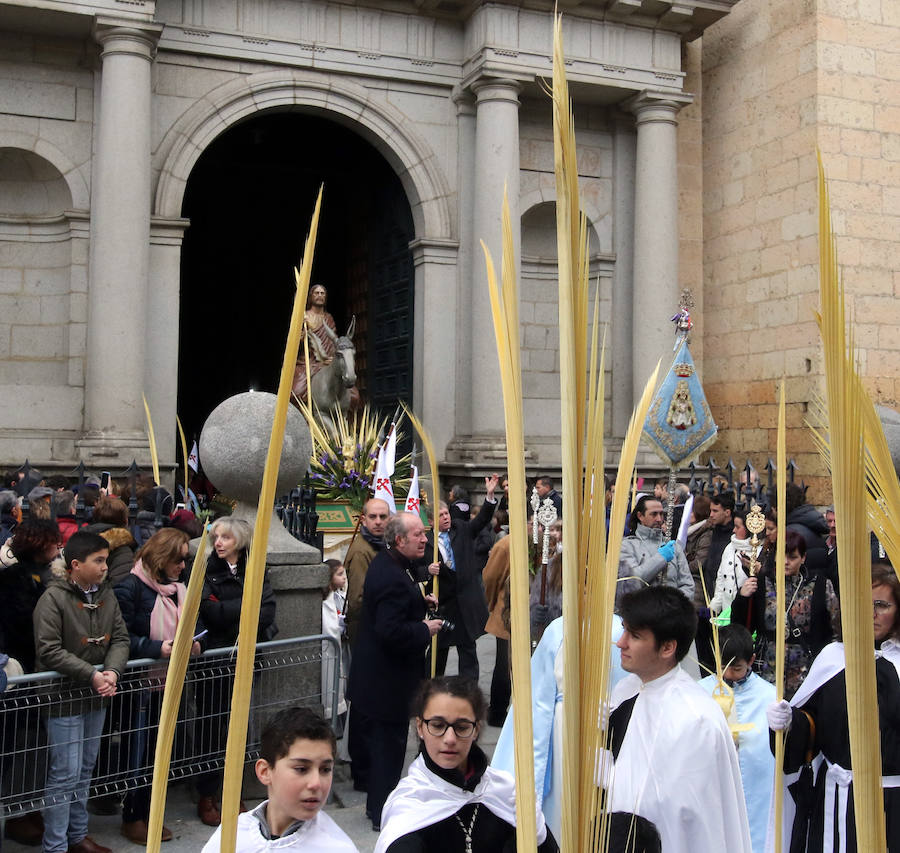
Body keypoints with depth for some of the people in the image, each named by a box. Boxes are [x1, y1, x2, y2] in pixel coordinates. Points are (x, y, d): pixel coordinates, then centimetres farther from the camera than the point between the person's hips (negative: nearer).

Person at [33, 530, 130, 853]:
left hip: (97, 697, 7)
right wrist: (92, 674, -22)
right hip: (65, 698, -6)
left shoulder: (106, 595, 4)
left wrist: (112, 672, -15)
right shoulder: (53, 598, -15)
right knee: (64, 775, -2)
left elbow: (120, 639, 4)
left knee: (84, 771, 17)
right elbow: (49, 650, -20)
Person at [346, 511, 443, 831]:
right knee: (389, 742, 2)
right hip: (389, 681, -10)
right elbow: (392, 632, -33)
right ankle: (383, 813, 14)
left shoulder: (385, 563, 5)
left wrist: (420, 601, 7)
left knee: (372, 734, 26)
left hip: (370, 672, 10)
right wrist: (425, 630, -19)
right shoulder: (393, 579, -29)